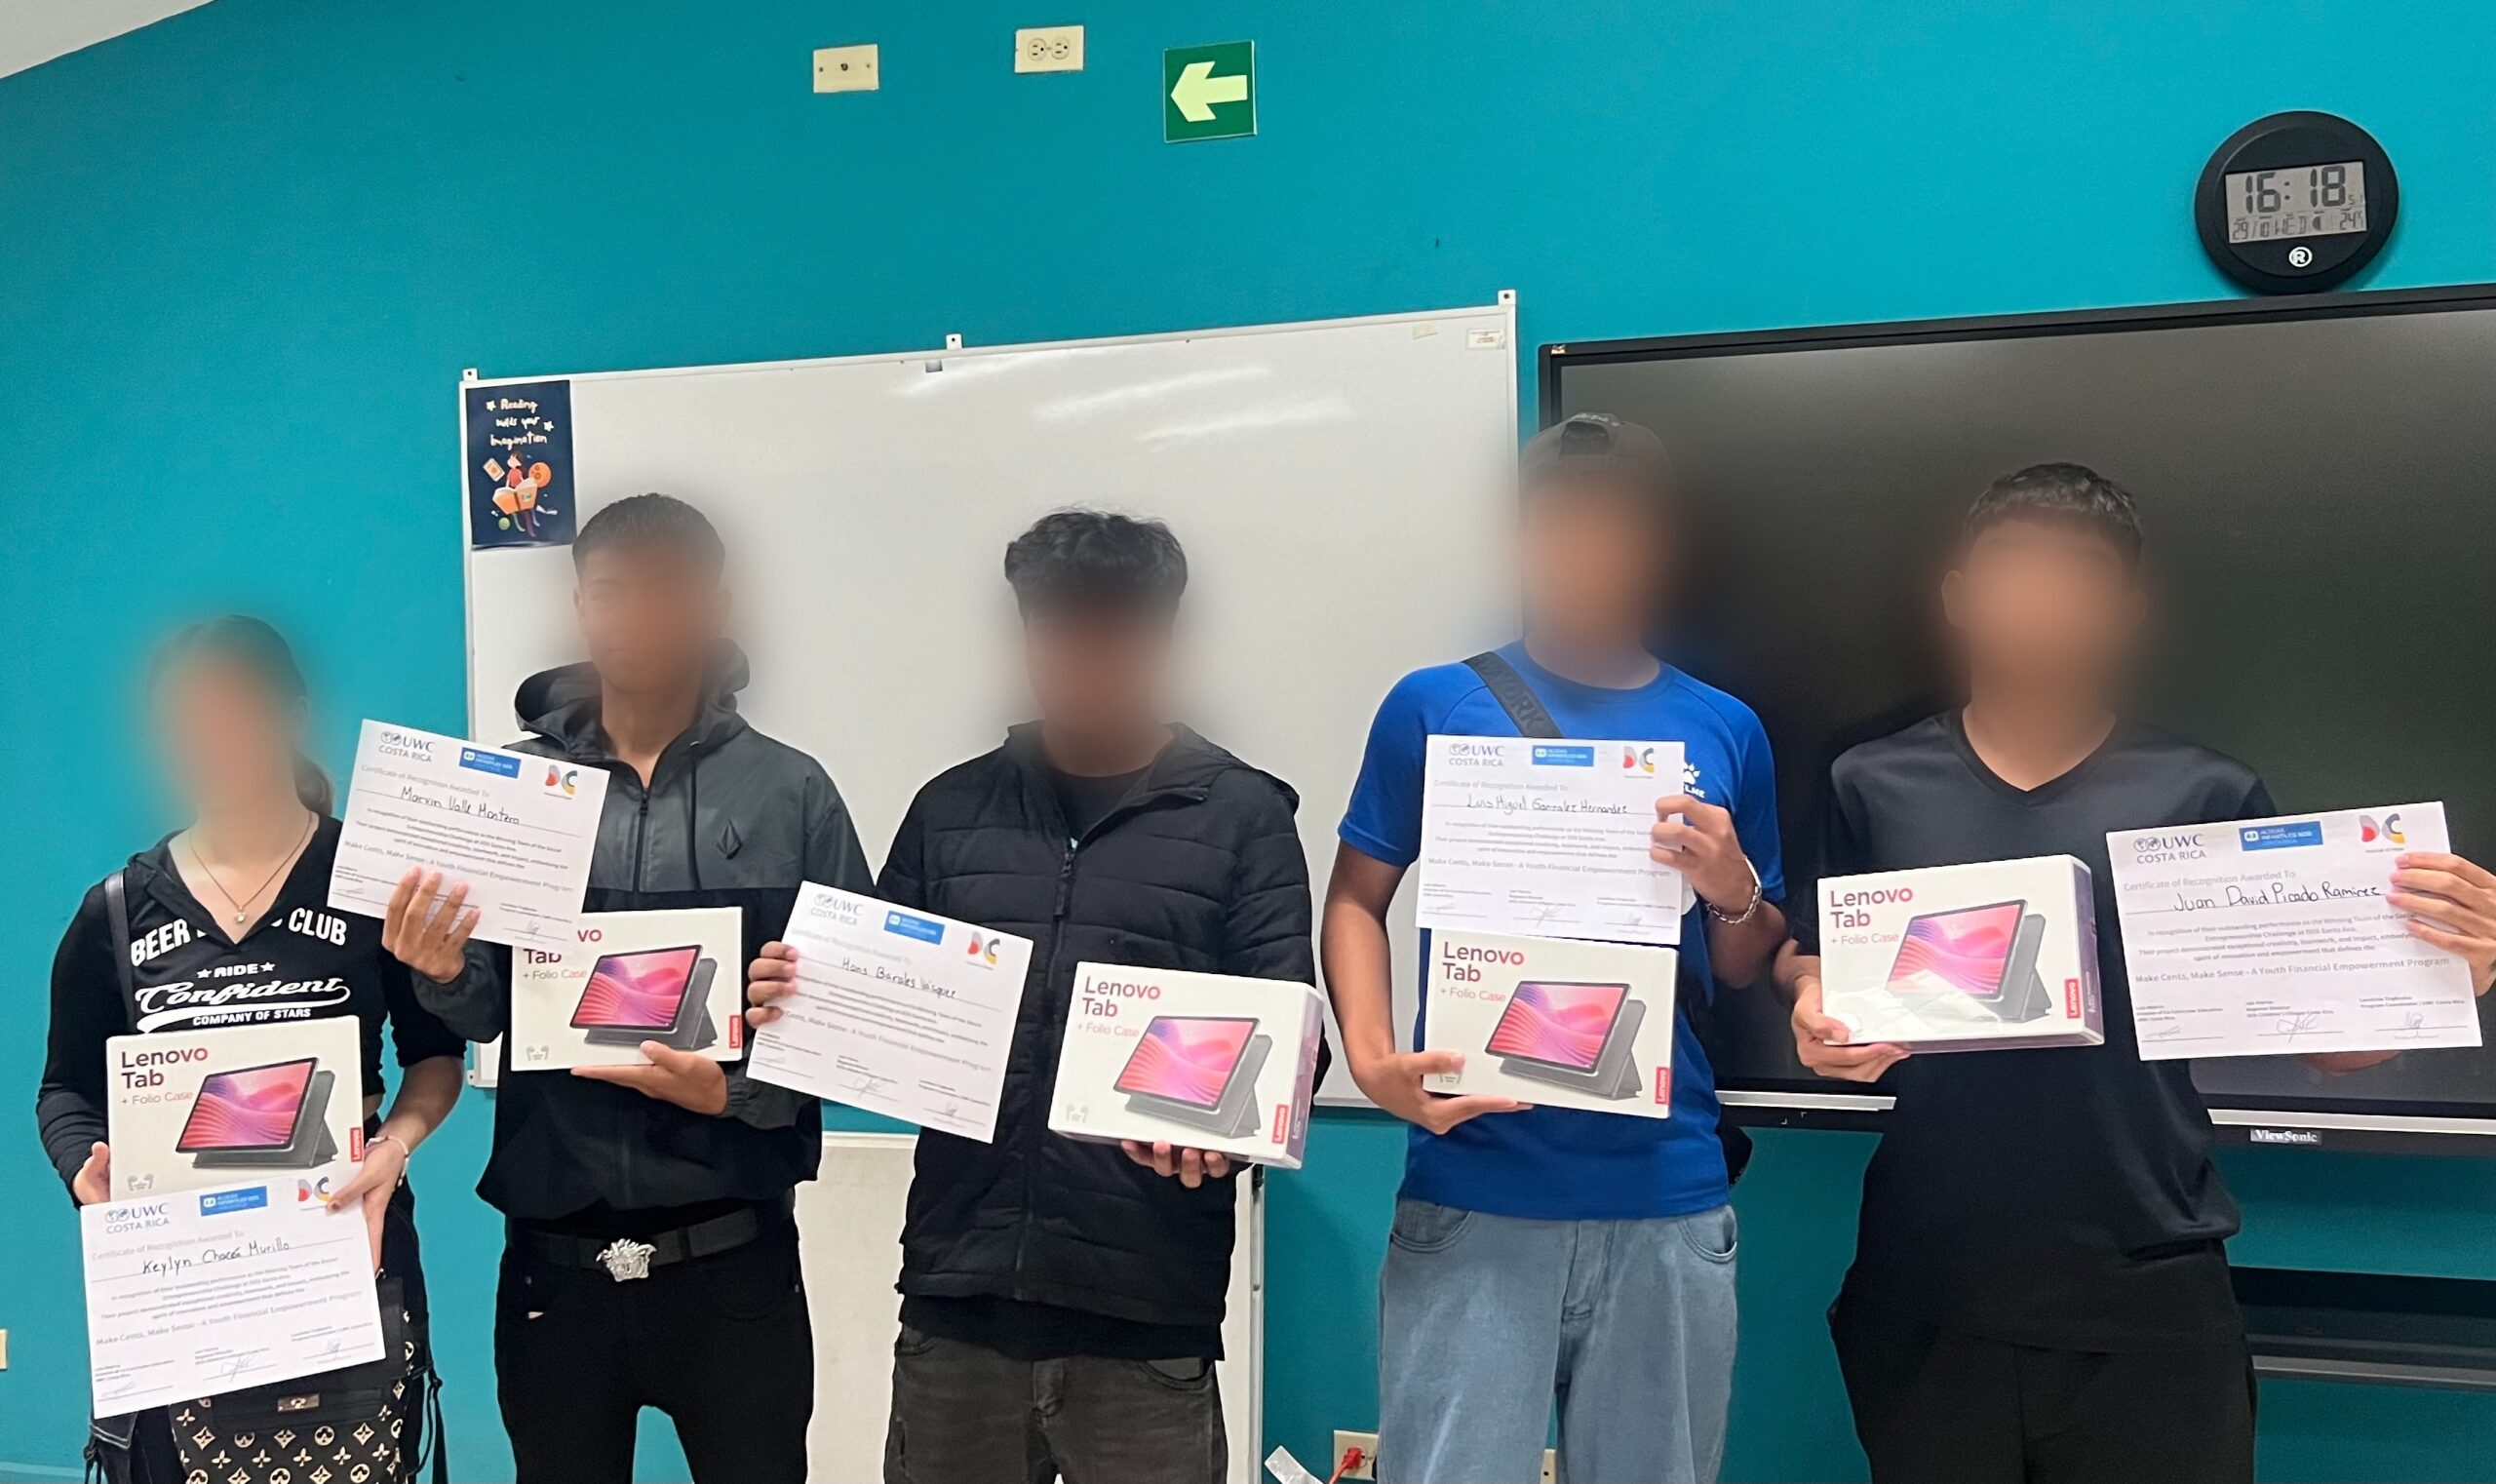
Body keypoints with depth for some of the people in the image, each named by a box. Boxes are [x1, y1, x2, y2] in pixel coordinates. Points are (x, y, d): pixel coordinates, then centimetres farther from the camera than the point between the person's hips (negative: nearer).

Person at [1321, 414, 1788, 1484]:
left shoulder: (1723, 731, 8)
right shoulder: (1436, 707, 1)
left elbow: (1745, 973, 14)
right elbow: (1355, 903, 5)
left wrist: (1737, 892, -7)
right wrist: (1371, 1059, -11)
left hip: (1668, 1200, 3)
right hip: (1474, 1193, -2)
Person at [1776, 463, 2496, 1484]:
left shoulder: (2206, 797, 0)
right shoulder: (1874, 787, 2)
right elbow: (1809, 962, 8)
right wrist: (1818, 1010, -15)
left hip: (2145, 1301, 0)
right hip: (1926, 1293, 1)